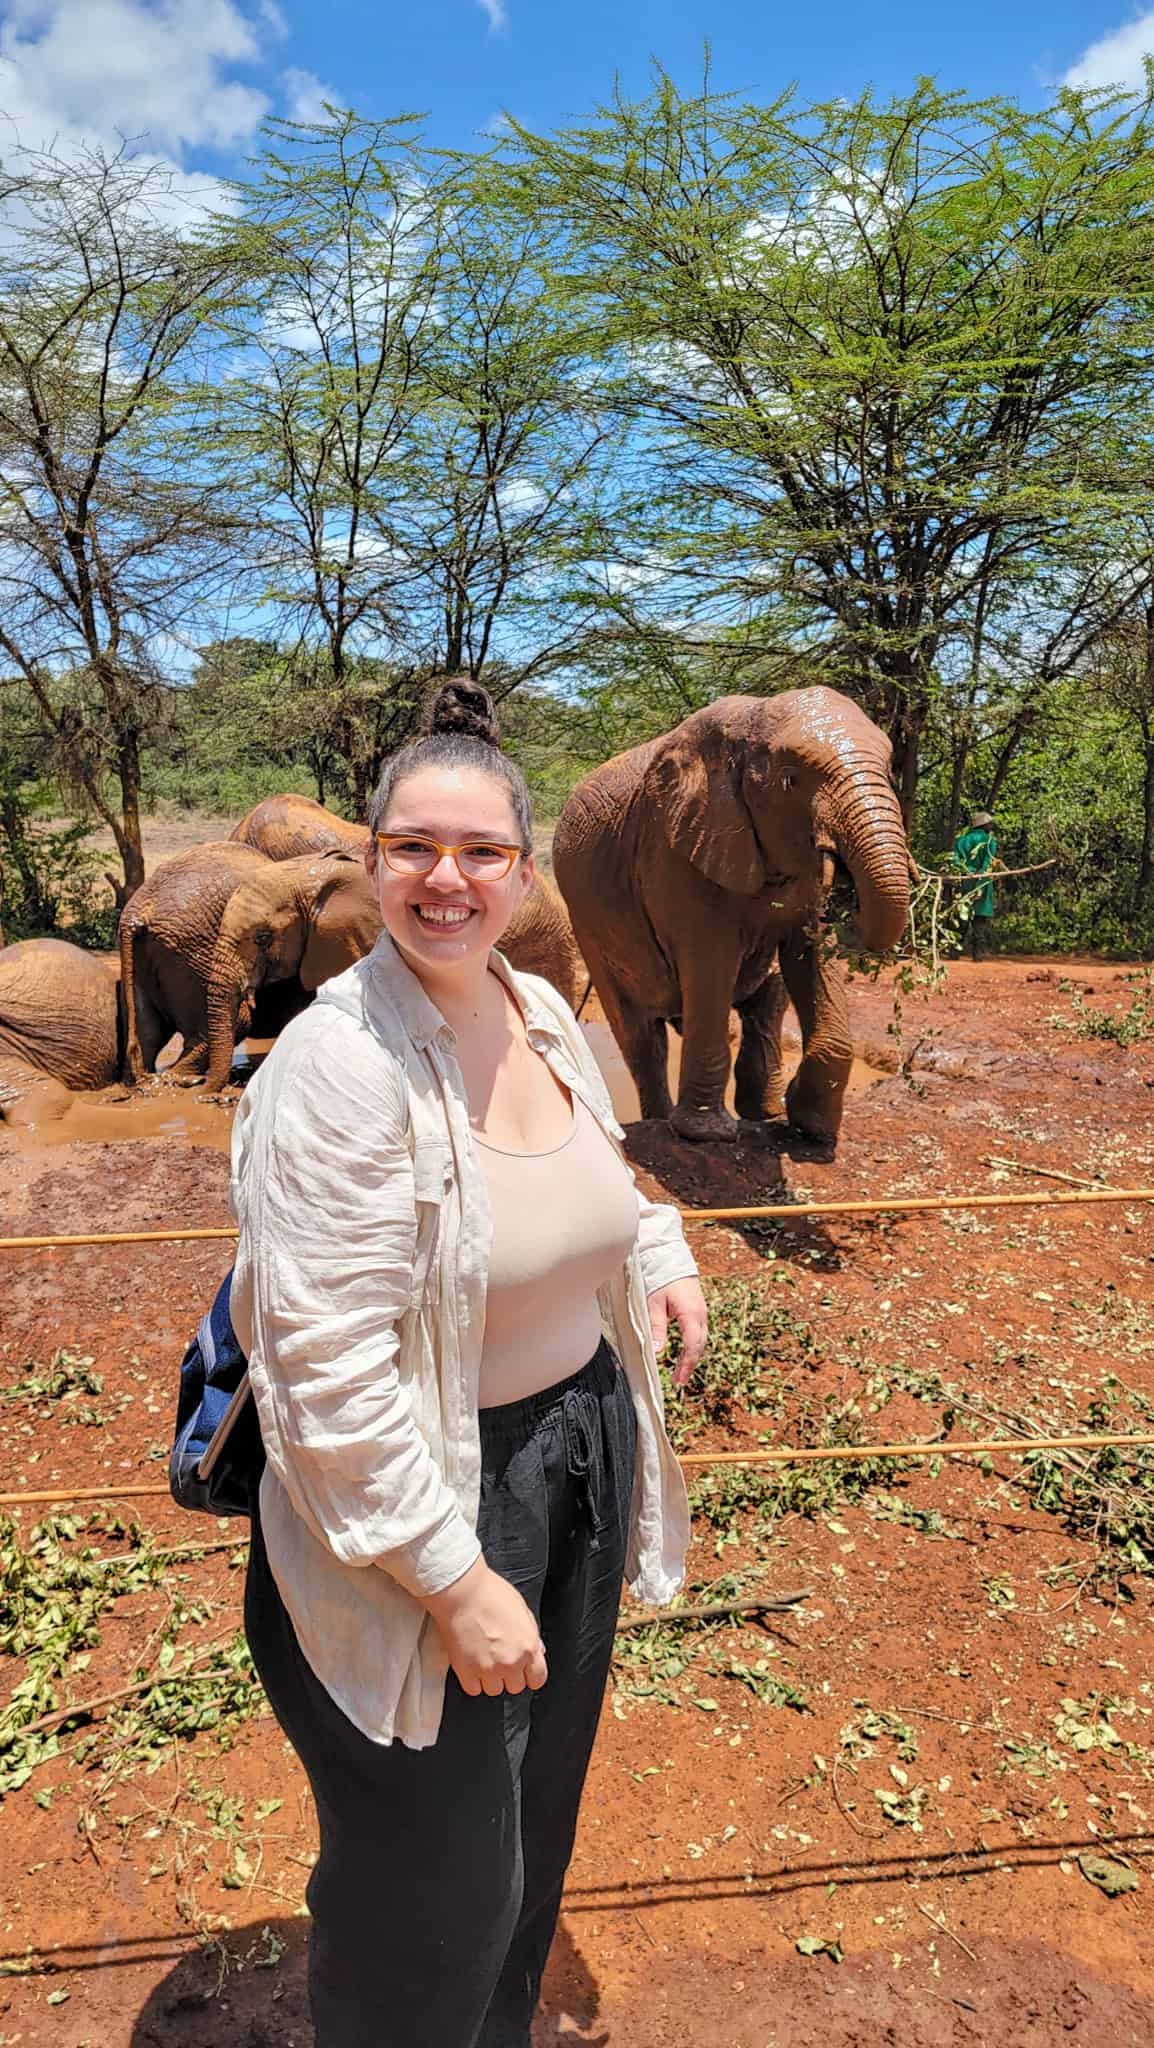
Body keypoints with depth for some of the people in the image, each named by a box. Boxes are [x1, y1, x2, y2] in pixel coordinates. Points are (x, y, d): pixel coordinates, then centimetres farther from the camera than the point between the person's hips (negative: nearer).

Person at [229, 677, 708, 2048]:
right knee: (434, 1897, 13)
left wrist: (660, 1253, 3)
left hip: (578, 1459, 8)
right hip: (417, 1509, -7)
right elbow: (329, 1371, -25)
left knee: (535, 1833, 29)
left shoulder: (541, 1010, -2)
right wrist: (456, 1580, -20)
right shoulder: (338, 1064, -25)